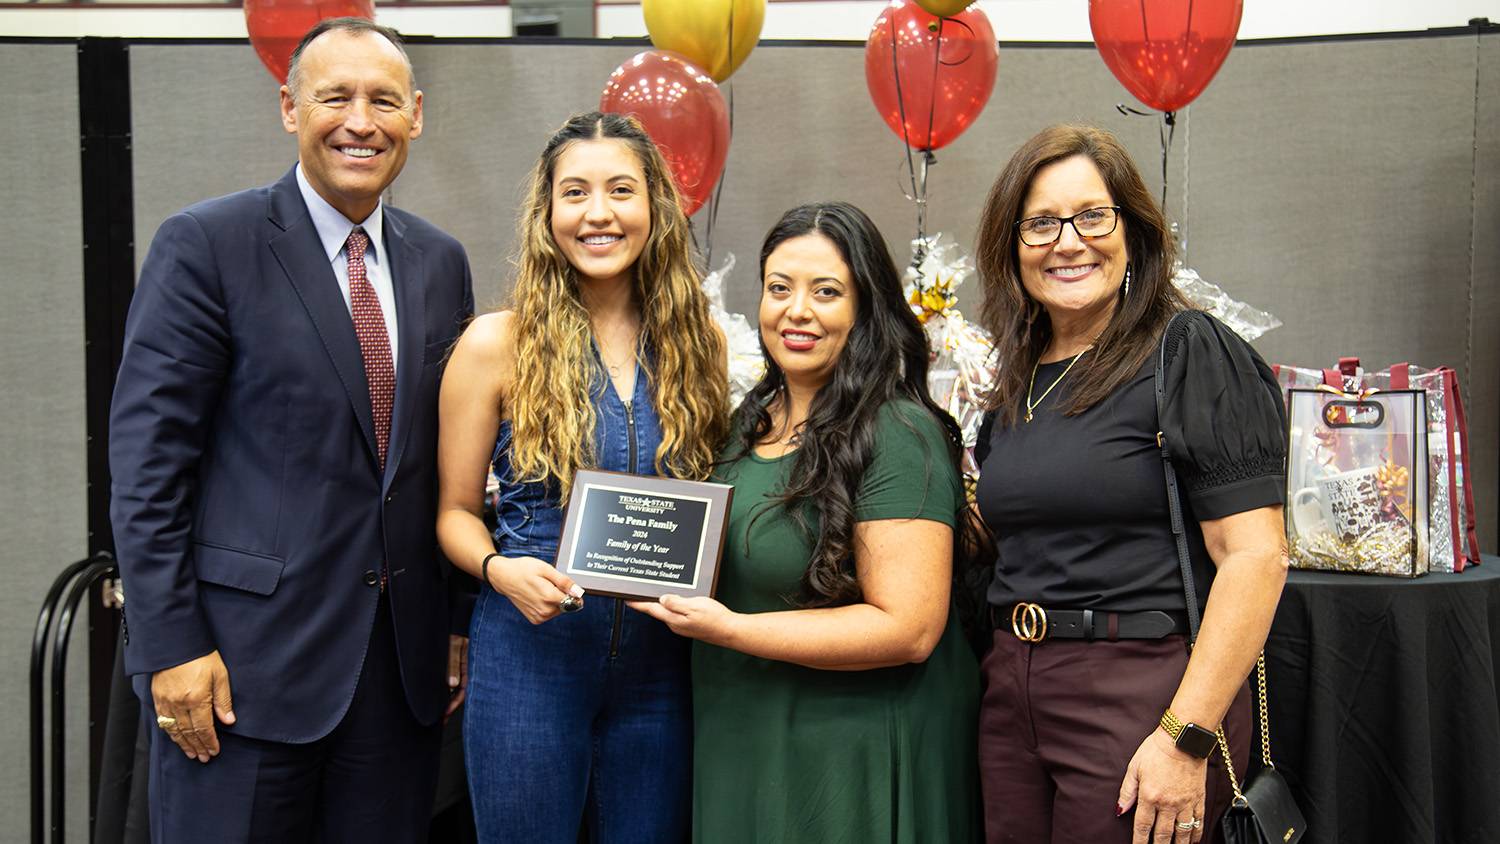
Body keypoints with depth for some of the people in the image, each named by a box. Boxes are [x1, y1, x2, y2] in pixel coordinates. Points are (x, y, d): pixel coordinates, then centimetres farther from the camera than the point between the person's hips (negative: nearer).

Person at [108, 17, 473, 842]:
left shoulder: (440, 262, 10)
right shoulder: (204, 244, -6)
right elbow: (147, 458, -9)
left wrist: (459, 623, 12)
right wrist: (170, 645, -13)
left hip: (402, 659, 5)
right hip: (248, 652, -5)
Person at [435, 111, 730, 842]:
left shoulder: (698, 344, 4)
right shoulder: (497, 344, -4)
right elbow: (455, 510, 2)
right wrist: (500, 569, -17)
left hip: (659, 665, 3)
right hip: (528, 652, -2)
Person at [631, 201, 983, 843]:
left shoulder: (897, 436, -18)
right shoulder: (755, 418, 7)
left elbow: (909, 630, -24)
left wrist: (728, 629, -24)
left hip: (854, 759, -7)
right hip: (742, 746, 8)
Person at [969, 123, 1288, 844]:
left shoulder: (1191, 353, -8)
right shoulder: (1017, 384, 12)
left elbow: (1255, 556, -15)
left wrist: (1187, 736, -19)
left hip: (1143, 695, -6)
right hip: (1011, 697, 6)